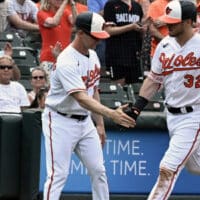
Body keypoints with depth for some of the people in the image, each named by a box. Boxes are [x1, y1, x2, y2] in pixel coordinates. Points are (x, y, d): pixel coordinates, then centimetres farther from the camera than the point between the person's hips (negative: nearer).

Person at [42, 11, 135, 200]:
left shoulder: (92, 55, 4)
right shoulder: (66, 62, -25)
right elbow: (81, 98, -35)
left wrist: (100, 124, 14)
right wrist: (112, 114, -45)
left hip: (85, 121, 8)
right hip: (61, 122, -8)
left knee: (98, 171, 9)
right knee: (58, 174, -11)